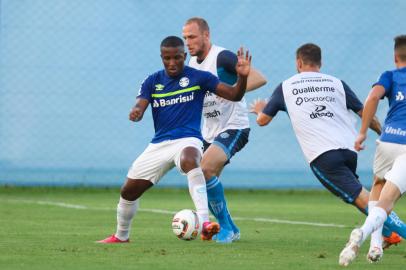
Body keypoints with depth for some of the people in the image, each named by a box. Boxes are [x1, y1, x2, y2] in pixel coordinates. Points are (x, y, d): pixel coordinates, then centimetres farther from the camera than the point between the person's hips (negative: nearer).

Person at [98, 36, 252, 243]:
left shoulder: (198, 78, -3)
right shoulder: (152, 82, 6)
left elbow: (234, 95, -6)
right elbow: (139, 108, -6)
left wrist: (242, 77, -27)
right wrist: (135, 113, -31)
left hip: (187, 139, -5)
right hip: (159, 144, 5)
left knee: (189, 160, -41)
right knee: (128, 191, 9)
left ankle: (204, 223, -52)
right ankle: (121, 236, 37)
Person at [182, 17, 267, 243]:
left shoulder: (222, 57, -16)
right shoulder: (192, 63, 9)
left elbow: (259, 79, -23)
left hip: (234, 128, -9)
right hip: (210, 132, 9)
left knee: (205, 168, -27)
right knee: (205, 186, 7)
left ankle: (226, 228, -14)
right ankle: (230, 230, 26)